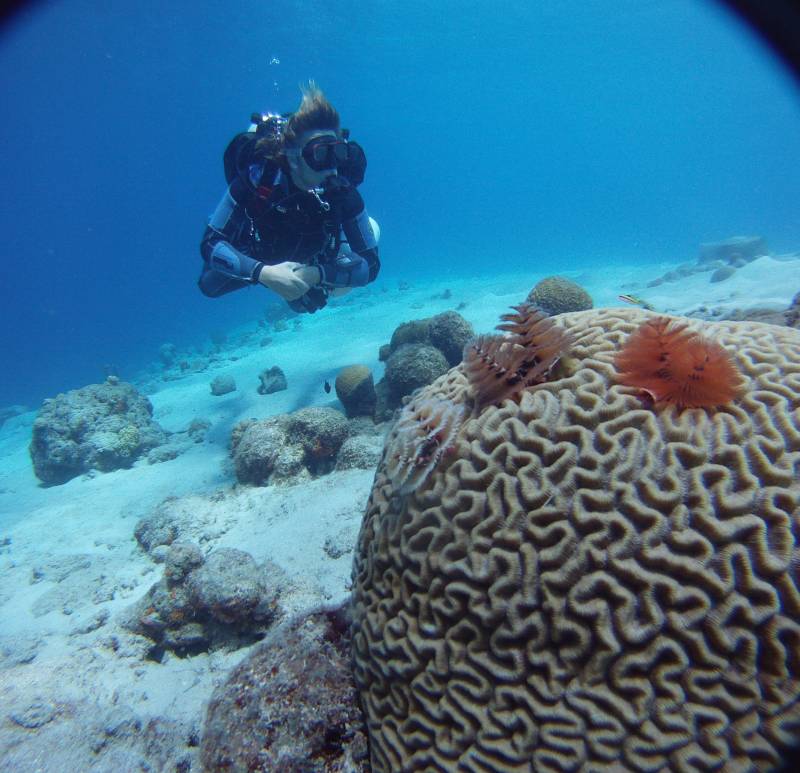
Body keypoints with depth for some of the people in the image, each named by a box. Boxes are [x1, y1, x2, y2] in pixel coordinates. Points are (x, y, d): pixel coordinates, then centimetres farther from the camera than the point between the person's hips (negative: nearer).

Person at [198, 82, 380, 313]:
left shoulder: (342, 190, -34)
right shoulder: (258, 176, -37)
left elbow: (370, 264, -33)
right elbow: (210, 244, -36)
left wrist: (316, 275, -49)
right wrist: (263, 272, -53)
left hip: (310, 263, 2)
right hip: (256, 260, -1)